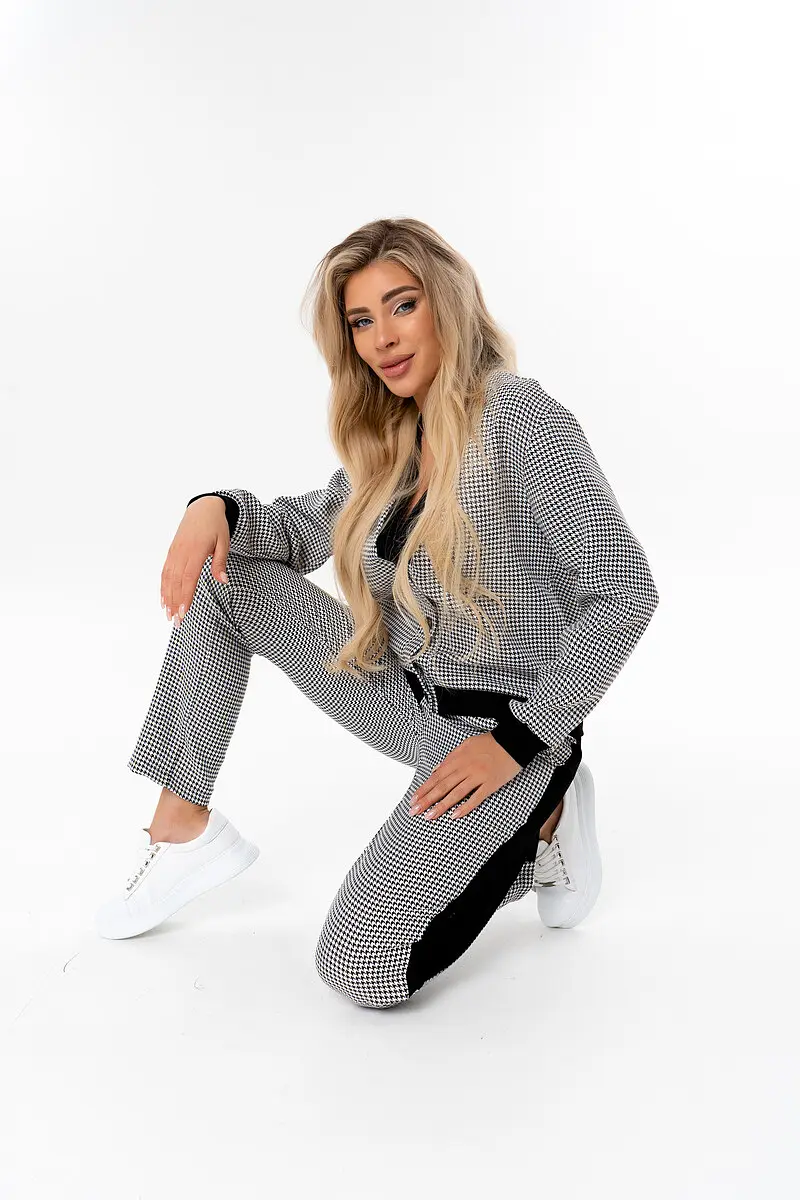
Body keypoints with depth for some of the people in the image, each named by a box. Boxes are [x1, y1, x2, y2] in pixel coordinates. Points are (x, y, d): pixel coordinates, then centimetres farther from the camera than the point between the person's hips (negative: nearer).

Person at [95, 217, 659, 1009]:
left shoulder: (517, 414, -20)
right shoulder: (392, 437, 4)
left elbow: (625, 592, -25)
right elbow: (304, 532, 15)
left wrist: (519, 740, -20)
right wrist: (219, 507, -8)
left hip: (499, 726, -7)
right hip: (408, 696, 8)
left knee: (357, 969, -16)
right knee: (221, 577, 1)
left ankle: (537, 820, 4)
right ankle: (184, 829, 5)